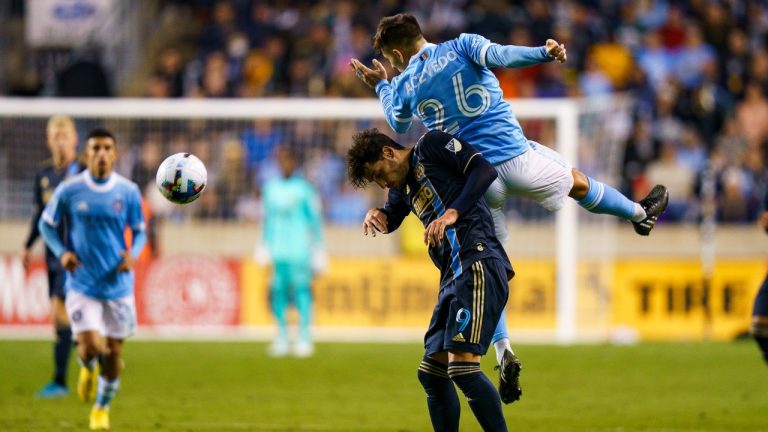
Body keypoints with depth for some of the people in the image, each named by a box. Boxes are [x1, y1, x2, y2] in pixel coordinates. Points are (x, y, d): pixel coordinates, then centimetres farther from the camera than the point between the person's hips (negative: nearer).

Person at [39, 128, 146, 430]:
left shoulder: (128, 191, -2)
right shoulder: (69, 190, -6)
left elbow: (139, 231, 9)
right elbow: (46, 224, 7)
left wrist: (133, 253, -12)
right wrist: (62, 252, -10)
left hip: (118, 284, 2)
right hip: (82, 284, -2)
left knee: (113, 352, 4)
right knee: (89, 346, -15)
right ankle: (88, 369, 24)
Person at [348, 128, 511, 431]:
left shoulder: (432, 145, 2)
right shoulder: (403, 187, 26)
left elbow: (484, 170, -9)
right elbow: (390, 220, 43)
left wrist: (452, 213, -21)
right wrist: (374, 215, 18)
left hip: (478, 264, -10)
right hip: (454, 276, 10)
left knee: (462, 366, -20)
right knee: (431, 373, 9)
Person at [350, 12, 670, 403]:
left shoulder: (404, 84, 7)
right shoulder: (461, 46, 1)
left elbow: (398, 126, 26)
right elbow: (498, 56, -17)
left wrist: (379, 86, 39)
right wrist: (545, 53, -13)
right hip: (515, 158, -1)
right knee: (577, 181, 27)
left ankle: (504, 351, -5)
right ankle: (641, 213, 49)